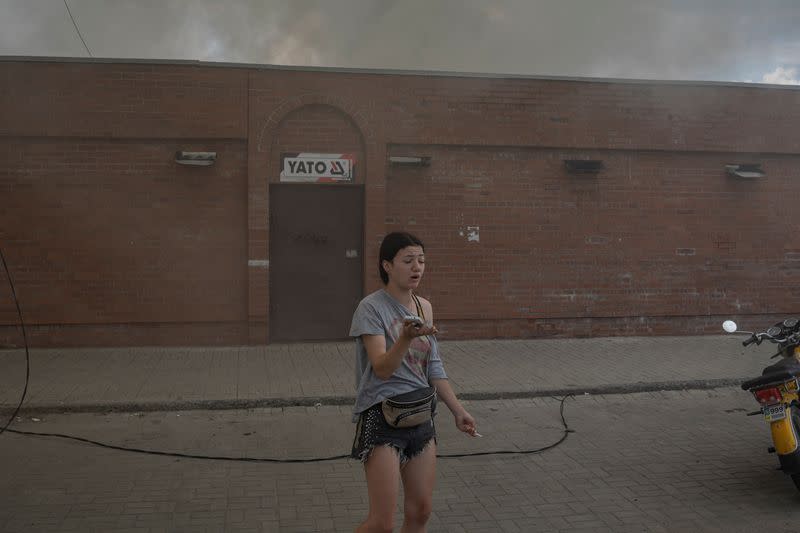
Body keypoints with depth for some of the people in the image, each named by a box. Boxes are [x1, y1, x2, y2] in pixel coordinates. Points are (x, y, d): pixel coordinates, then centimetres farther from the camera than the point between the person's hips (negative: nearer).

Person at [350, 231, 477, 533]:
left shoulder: (425, 308, 8)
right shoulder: (371, 308, -13)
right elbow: (382, 369, -21)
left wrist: (458, 410, 13)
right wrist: (406, 337, -37)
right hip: (382, 417, -7)